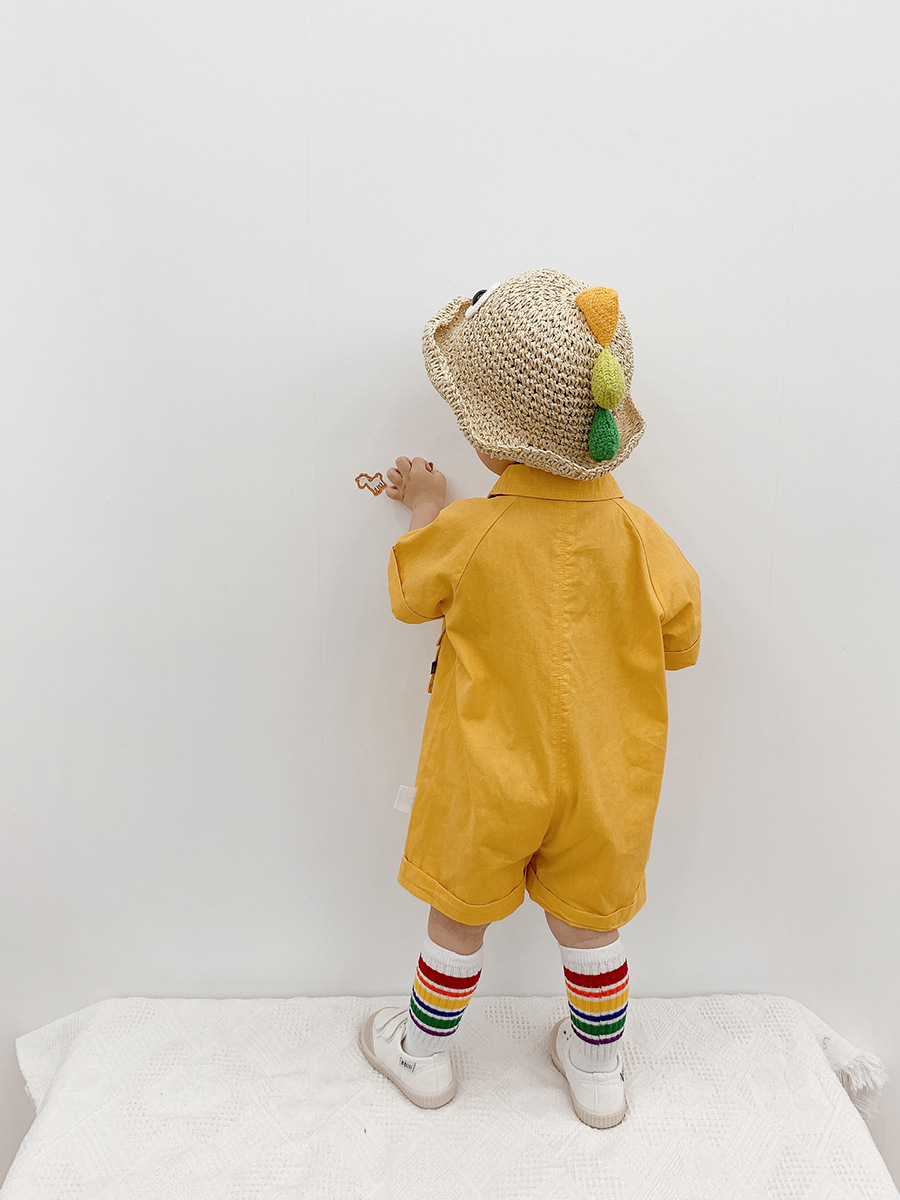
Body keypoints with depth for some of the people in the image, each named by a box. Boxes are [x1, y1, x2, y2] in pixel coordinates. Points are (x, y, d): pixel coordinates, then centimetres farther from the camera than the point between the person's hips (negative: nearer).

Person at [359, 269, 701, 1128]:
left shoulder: (464, 533, -22)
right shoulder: (639, 535, -15)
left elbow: (409, 592, -1)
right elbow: (679, 644, -1)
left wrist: (426, 508, 14)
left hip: (486, 785, -2)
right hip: (600, 787, 3)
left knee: (458, 920, 20)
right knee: (590, 925, 23)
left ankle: (425, 1053, 45)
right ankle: (598, 1069, 45)